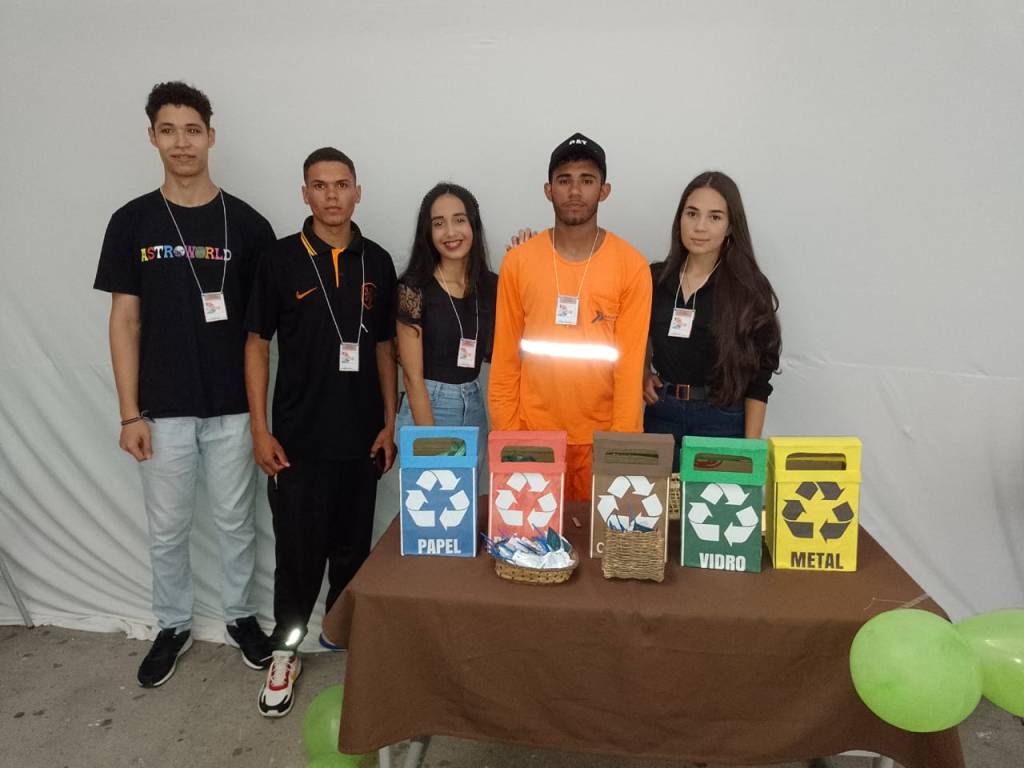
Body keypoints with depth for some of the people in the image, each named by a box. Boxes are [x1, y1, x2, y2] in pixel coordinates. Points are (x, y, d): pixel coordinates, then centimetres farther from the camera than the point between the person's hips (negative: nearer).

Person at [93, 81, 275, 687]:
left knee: (235, 520, 13)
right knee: (167, 528, 13)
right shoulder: (133, 222, 0)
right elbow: (125, 320, 0)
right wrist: (130, 413, -4)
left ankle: (240, 615, 33)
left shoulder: (247, 223, -2)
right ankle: (174, 625, 33)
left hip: (233, 405, -1)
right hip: (164, 408, 1)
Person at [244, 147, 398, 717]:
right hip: (298, 437, -2)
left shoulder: (376, 262, 4)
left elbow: (384, 346, 8)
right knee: (298, 548, 4)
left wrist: (390, 424, 4)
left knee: (354, 546, 13)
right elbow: (257, 344, 0)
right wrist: (260, 430, -6)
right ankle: (287, 647, 26)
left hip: (361, 435, 3)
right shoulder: (281, 259, -3)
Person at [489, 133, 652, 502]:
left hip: (600, 435, 0)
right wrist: (504, 434, -1)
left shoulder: (631, 265, -5)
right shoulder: (517, 262, -1)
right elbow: (505, 357, 1)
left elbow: (631, 363, -6)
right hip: (534, 432, 1)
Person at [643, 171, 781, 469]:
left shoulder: (750, 288, -6)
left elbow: (758, 379, -6)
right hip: (661, 414, 3)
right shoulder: (655, 278, 2)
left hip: (722, 420, -2)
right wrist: (642, 374, 0)